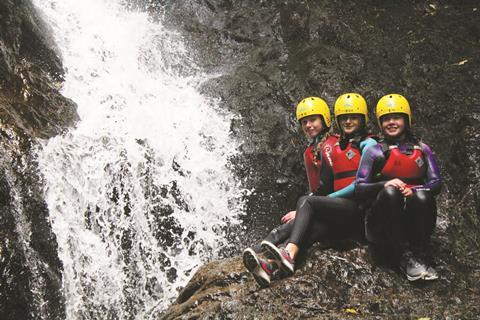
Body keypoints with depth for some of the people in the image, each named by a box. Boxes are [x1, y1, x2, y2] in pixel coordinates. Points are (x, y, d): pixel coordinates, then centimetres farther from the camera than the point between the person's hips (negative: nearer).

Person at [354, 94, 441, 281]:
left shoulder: (421, 149, 11)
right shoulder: (376, 152, 5)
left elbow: (436, 183, 1)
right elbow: (359, 188, -2)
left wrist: (414, 190, -20)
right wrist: (384, 185, -22)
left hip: (412, 222, 1)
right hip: (383, 222, -1)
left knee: (423, 196, -30)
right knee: (390, 193, -32)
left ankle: (417, 255, -22)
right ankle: (405, 257, -30)